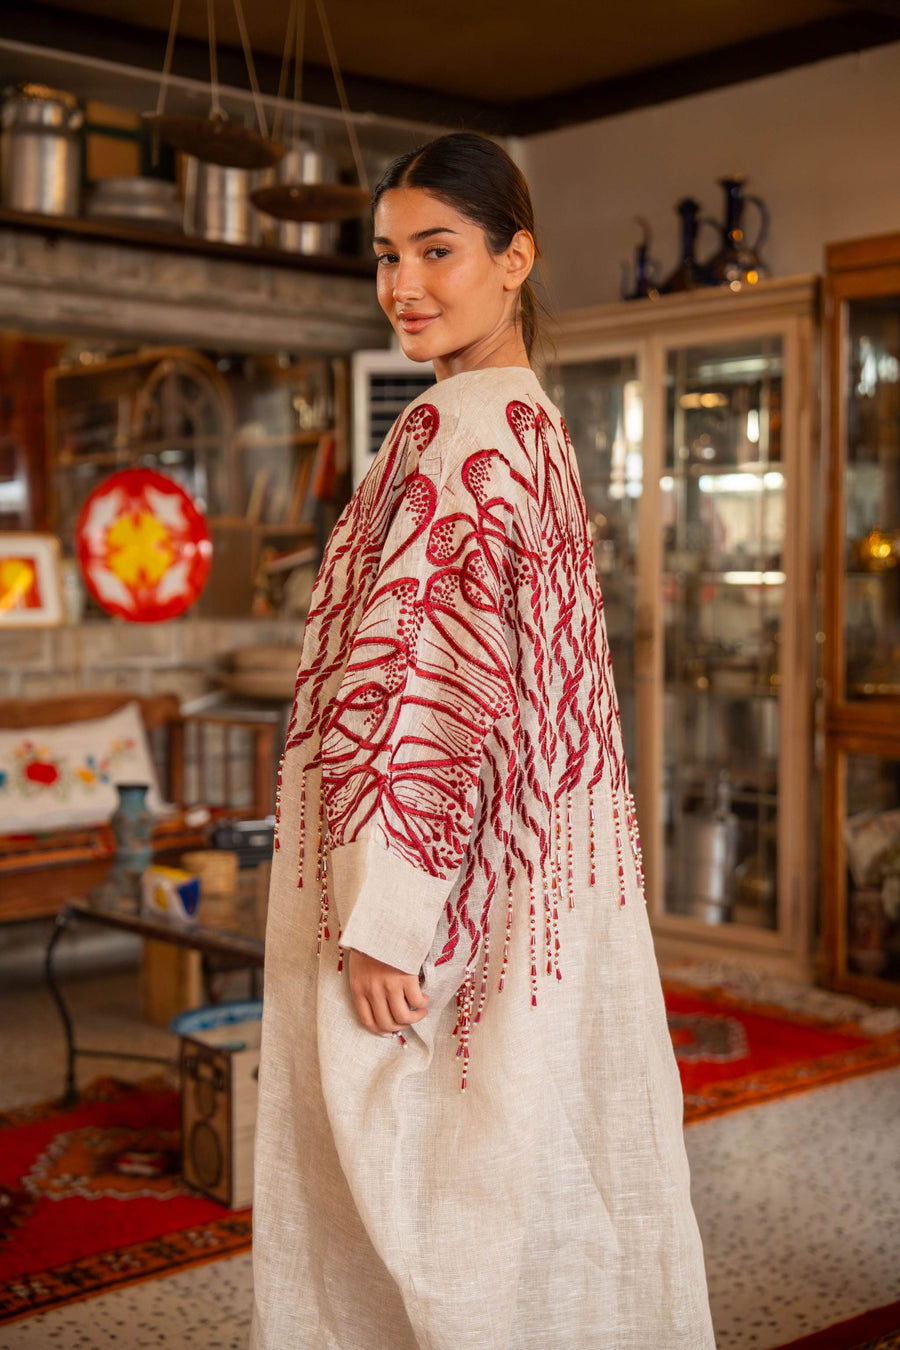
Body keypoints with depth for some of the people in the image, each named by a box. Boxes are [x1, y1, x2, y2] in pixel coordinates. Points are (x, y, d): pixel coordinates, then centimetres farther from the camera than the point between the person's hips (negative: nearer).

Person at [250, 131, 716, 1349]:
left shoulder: (459, 428, -16)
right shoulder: (532, 421, 14)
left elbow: (430, 681, -22)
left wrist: (381, 917, -20)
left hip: (443, 877, -9)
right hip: (526, 876, 9)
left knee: (426, 1192, 3)